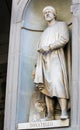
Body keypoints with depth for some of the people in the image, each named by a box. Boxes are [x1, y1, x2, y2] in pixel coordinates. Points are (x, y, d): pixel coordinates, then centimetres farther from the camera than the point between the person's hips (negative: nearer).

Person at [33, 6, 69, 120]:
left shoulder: (61, 24, 14)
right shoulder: (45, 32, 34)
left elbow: (64, 39, -4)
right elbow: (39, 46, 30)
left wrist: (49, 47, -13)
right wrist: (40, 49, 7)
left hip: (55, 57, -6)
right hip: (44, 60, 6)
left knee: (57, 82, -24)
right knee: (46, 86, -7)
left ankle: (64, 112, -32)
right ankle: (50, 114, -12)